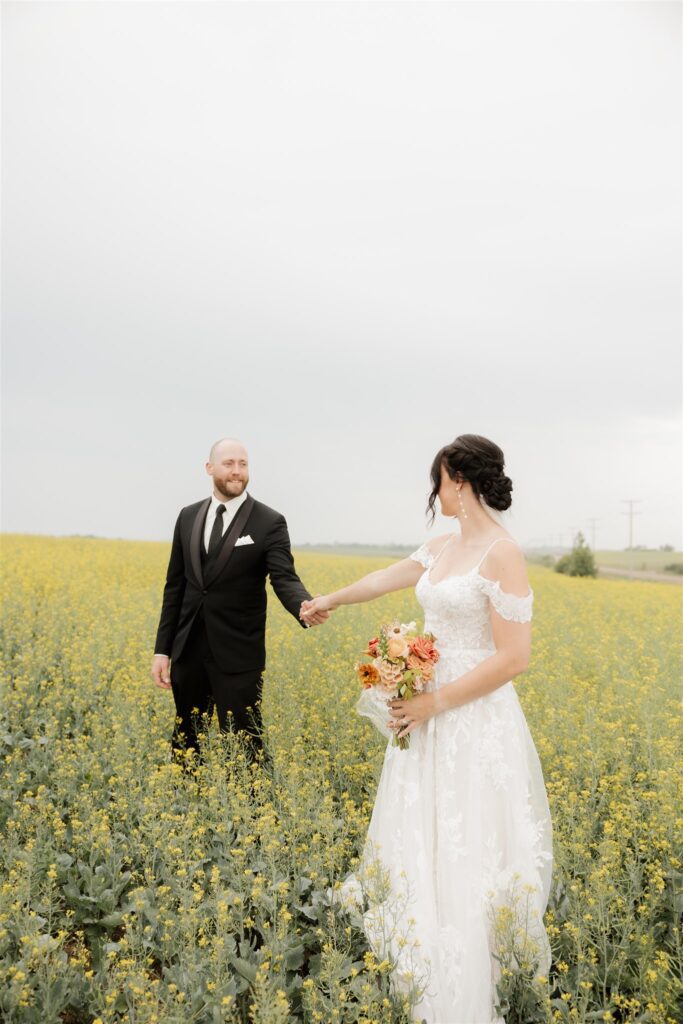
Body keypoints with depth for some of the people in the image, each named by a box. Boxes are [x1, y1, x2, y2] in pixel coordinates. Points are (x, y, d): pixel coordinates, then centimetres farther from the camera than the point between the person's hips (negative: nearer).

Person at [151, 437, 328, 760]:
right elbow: (175, 586, 10)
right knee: (184, 742, 16)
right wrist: (162, 649, 7)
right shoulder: (188, 516, 7)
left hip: (238, 655, -4)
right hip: (189, 650, 5)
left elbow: (284, 578, -16)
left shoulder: (269, 522, -6)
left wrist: (306, 606, -40)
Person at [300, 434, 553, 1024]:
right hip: (431, 717, 9)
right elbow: (382, 581, 26)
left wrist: (433, 703, -17)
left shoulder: (502, 554, -17)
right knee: (423, 849, 17)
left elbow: (513, 659, -20)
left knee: (463, 865, 0)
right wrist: (329, 601, 41)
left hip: (475, 724, -9)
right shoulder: (441, 550, 9)